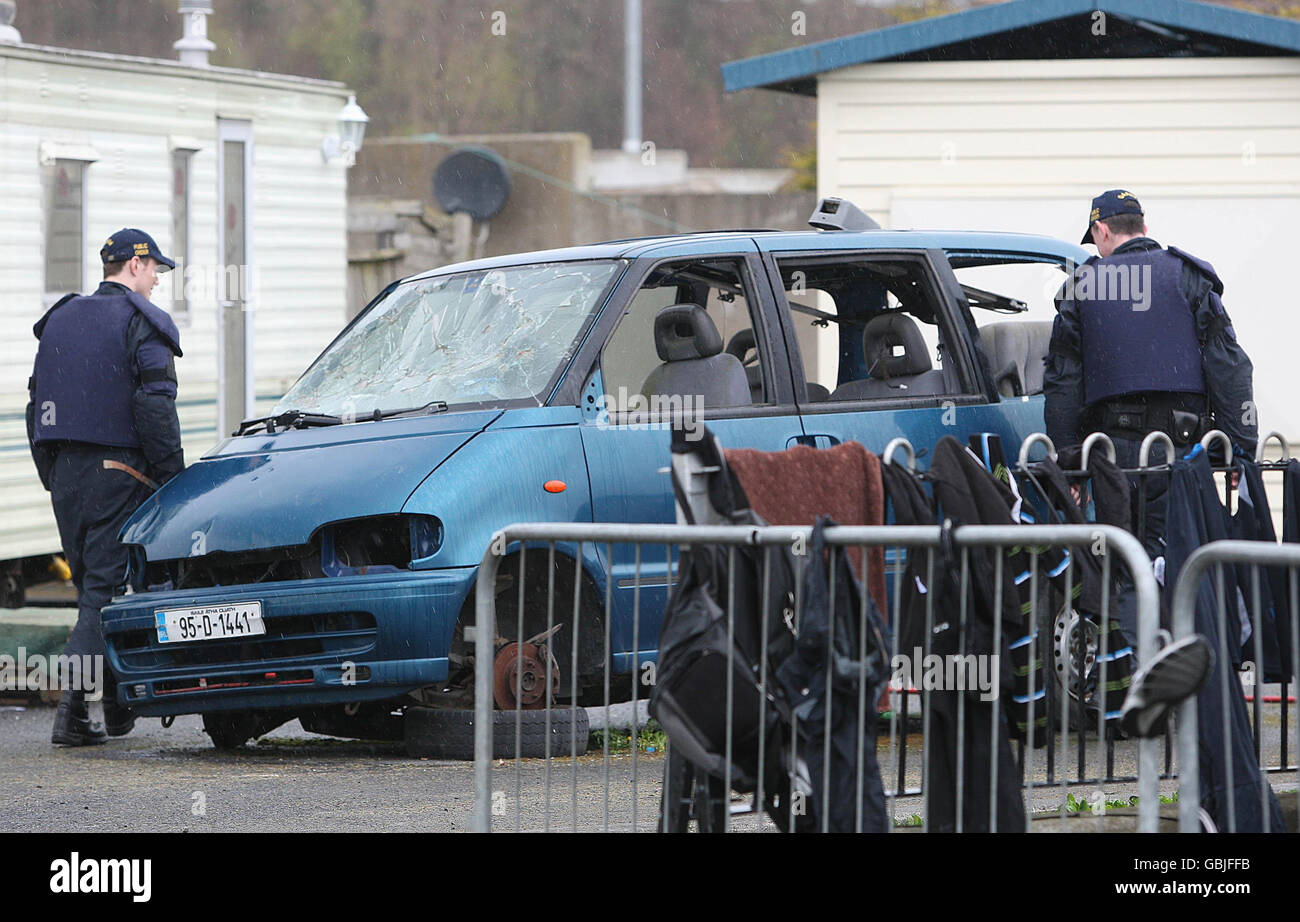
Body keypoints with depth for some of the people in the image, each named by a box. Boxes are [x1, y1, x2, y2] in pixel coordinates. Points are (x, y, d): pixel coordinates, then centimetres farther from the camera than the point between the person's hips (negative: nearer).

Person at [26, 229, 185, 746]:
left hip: (65, 473, 7)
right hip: (118, 471, -7)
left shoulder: (61, 319, 16)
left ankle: (117, 703, 16)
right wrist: (172, 477, -10)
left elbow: (37, 403, 17)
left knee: (91, 582, 14)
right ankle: (71, 711, -15)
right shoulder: (141, 323, -6)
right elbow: (155, 407, -14)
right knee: (103, 590, -7)